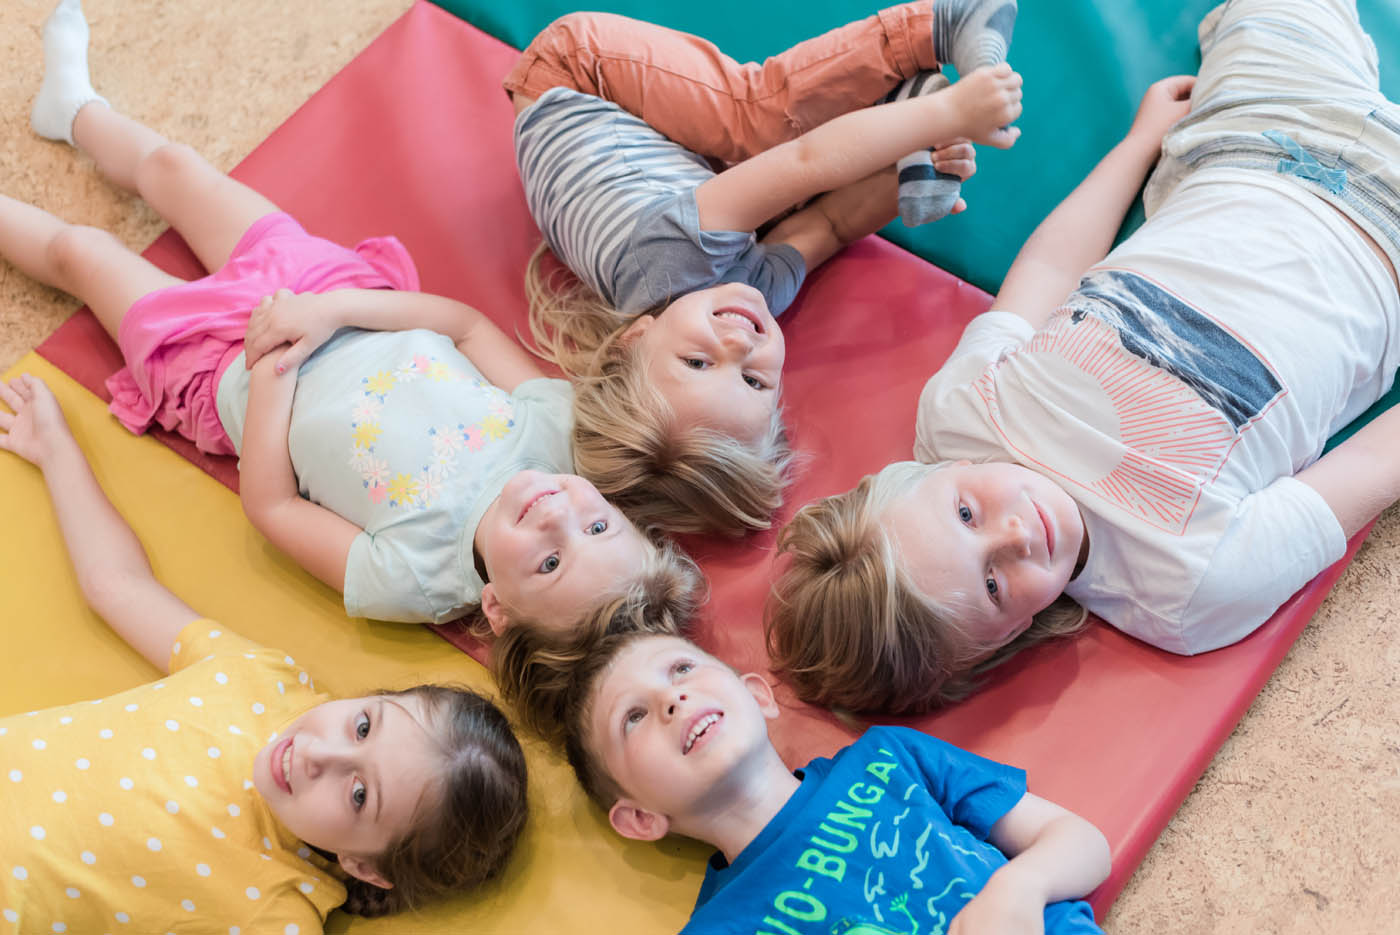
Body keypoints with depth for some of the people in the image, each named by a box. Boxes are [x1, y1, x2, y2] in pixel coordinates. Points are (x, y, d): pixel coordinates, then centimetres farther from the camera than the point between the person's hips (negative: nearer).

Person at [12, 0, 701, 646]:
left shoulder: (411, 580, -41)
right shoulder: (562, 429, -33)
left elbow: (269, 505, -25)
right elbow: (469, 323, -18)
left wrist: (272, 368, -26)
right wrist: (334, 308, -26)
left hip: (227, 373, -4)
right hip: (327, 292, 4)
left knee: (76, 249, 18)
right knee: (168, 164, 24)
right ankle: (75, 107, 60)